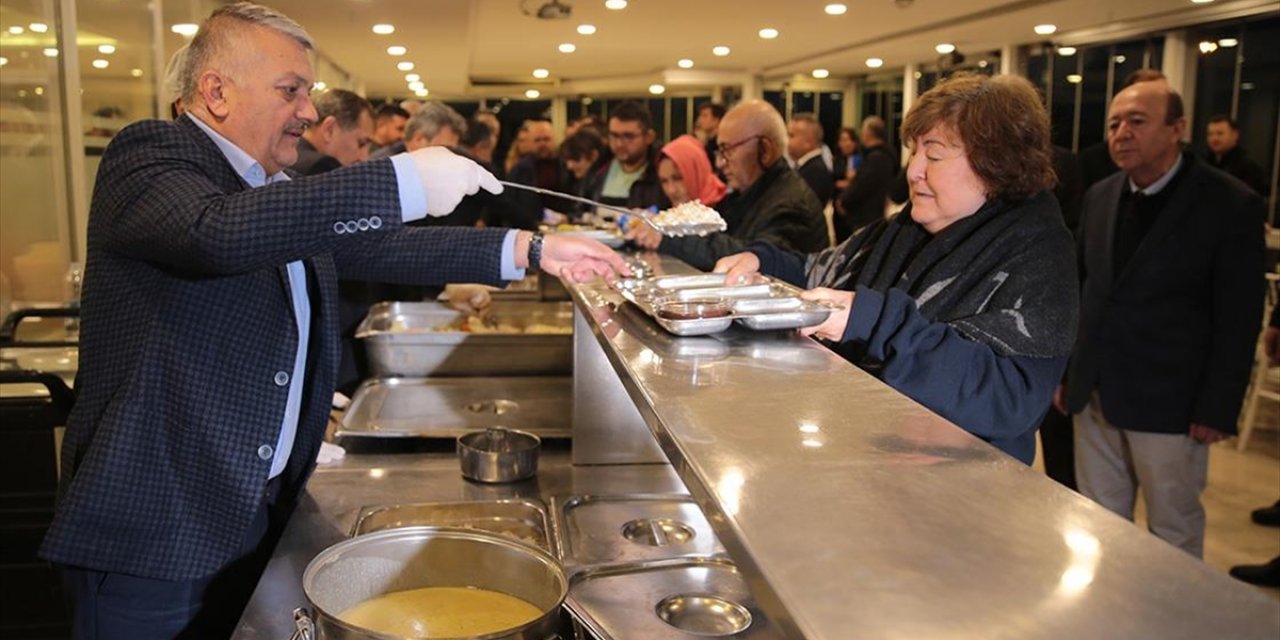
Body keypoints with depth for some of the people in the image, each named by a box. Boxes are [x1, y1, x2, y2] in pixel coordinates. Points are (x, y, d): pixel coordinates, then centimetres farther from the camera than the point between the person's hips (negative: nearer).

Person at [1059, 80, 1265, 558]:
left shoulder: (1231, 205, -9)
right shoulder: (1099, 197, 7)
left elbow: (1238, 321, -9)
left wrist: (1217, 411, -11)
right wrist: (1065, 374, 10)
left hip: (1168, 405, -5)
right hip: (1094, 396, 5)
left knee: (1174, 535, 9)